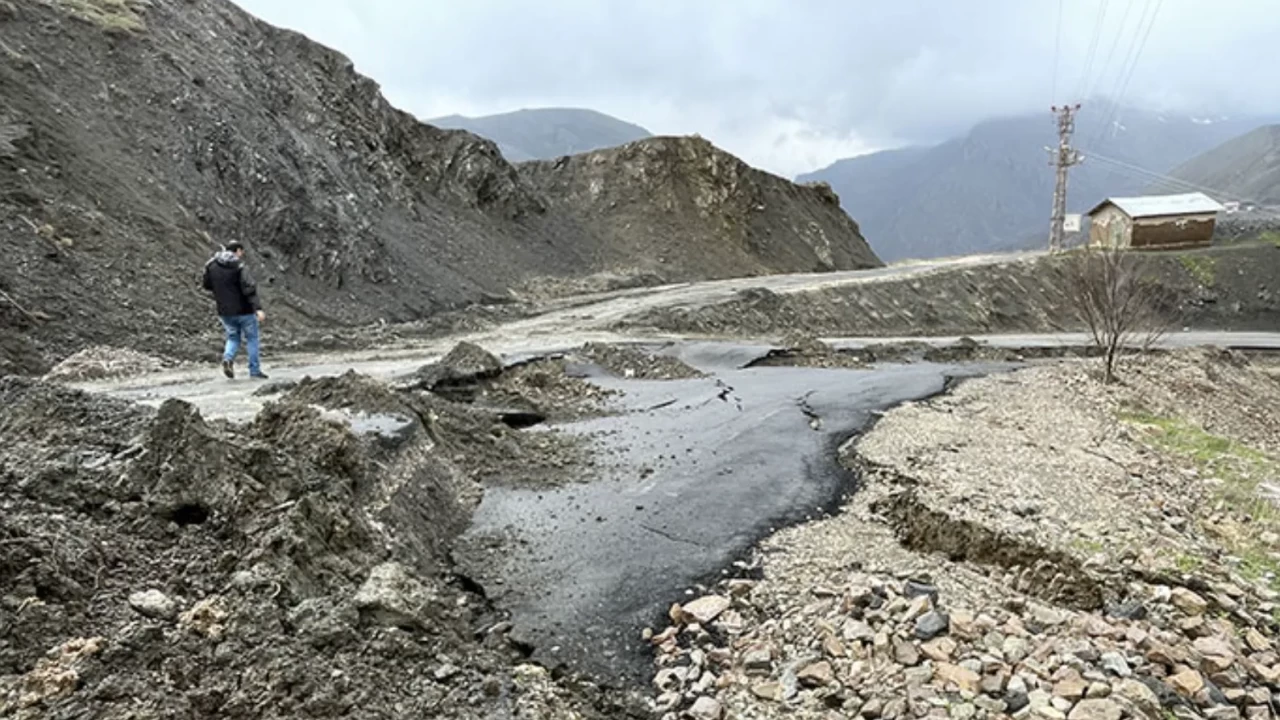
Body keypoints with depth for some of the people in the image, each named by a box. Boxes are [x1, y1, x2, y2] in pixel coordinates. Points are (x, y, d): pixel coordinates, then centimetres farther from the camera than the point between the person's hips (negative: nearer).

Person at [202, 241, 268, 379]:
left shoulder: (211, 265, 3)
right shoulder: (240, 267, -15)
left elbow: (207, 286, 13)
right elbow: (250, 289, -23)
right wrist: (258, 309, -28)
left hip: (224, 312, 5)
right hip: (243, 310, -5)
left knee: (233, 338, 19)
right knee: (251, 338, 9)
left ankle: (227, 358, -8)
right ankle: (255, 370, 11)